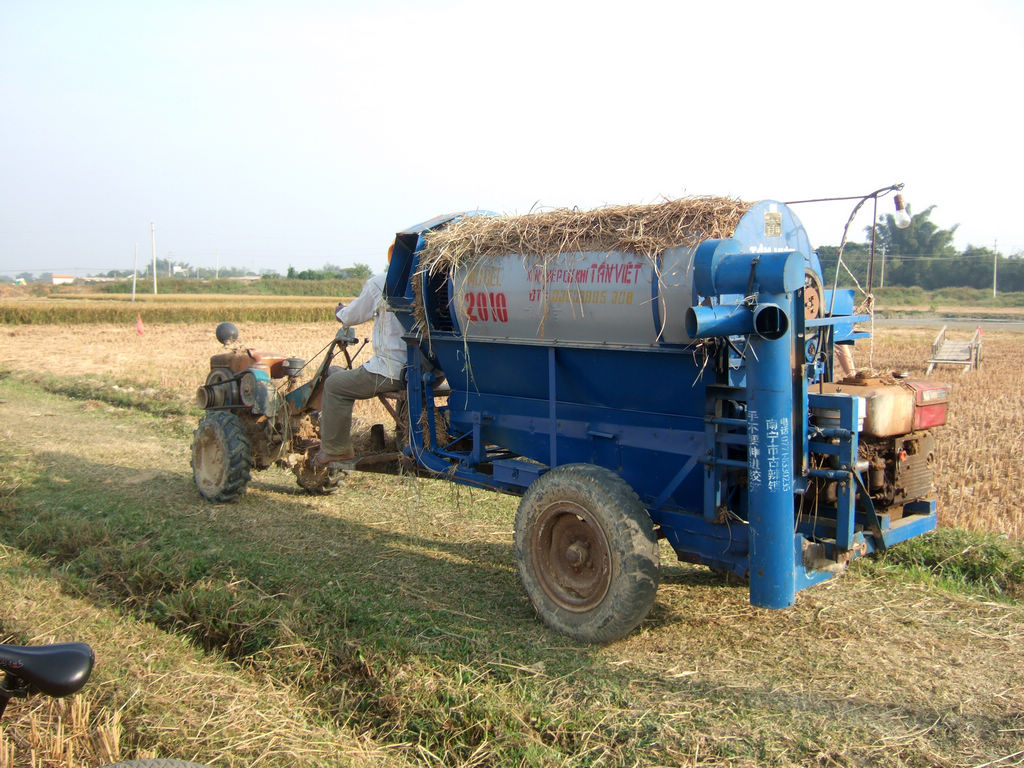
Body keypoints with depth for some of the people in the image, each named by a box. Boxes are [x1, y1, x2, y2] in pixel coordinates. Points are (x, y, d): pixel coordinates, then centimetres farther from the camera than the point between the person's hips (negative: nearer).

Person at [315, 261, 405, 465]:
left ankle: (334, 449, 18)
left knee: (335, 385, 13)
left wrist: (340, 312, 28)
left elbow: (352, 316, 6)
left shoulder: (379, 283, -8)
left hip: (391, 371, -6)